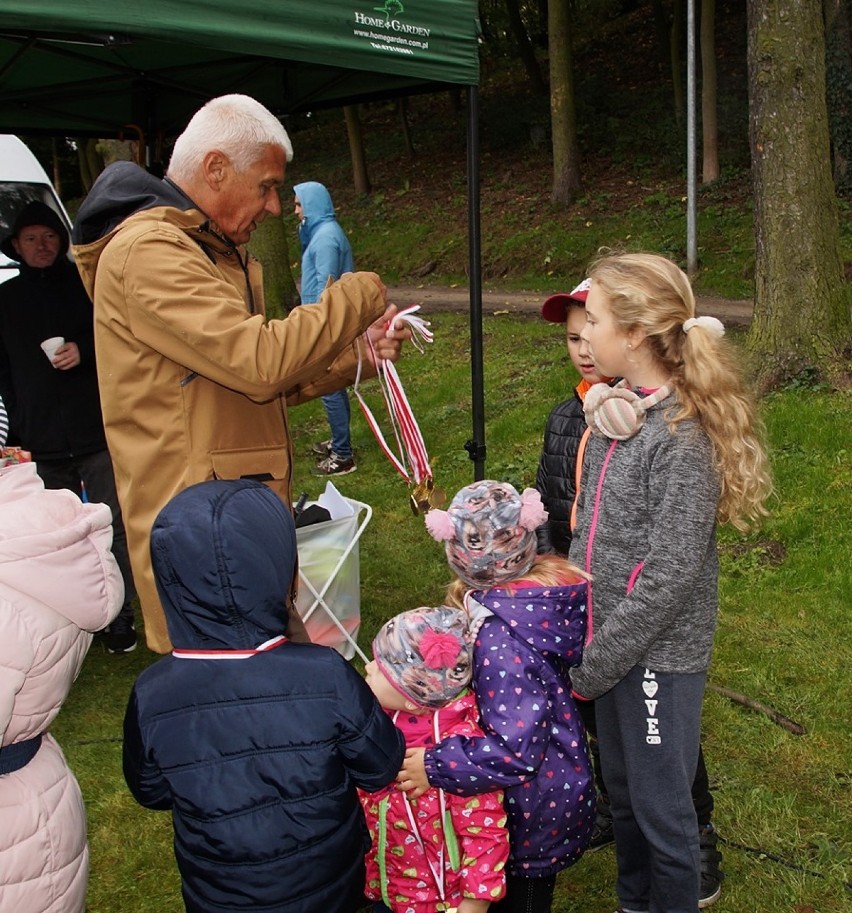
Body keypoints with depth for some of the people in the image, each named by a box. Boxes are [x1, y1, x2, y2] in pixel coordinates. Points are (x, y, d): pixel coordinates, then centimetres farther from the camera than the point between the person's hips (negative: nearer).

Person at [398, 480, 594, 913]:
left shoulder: (499, 638, -35)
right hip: (563, 786, 7)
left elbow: (516, 751, -35)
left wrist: (435, 766, -26)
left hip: (530, 811, -7)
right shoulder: (549, 583, -12)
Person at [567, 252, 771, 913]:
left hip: (658, 654, -8)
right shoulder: (618, 413, 1)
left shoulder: (684, 437, -23)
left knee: (661, 806, 11)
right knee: (622, 791, 24)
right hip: (608, 637, 8)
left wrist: (593, 668, -17)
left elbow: (667, 578, -23)